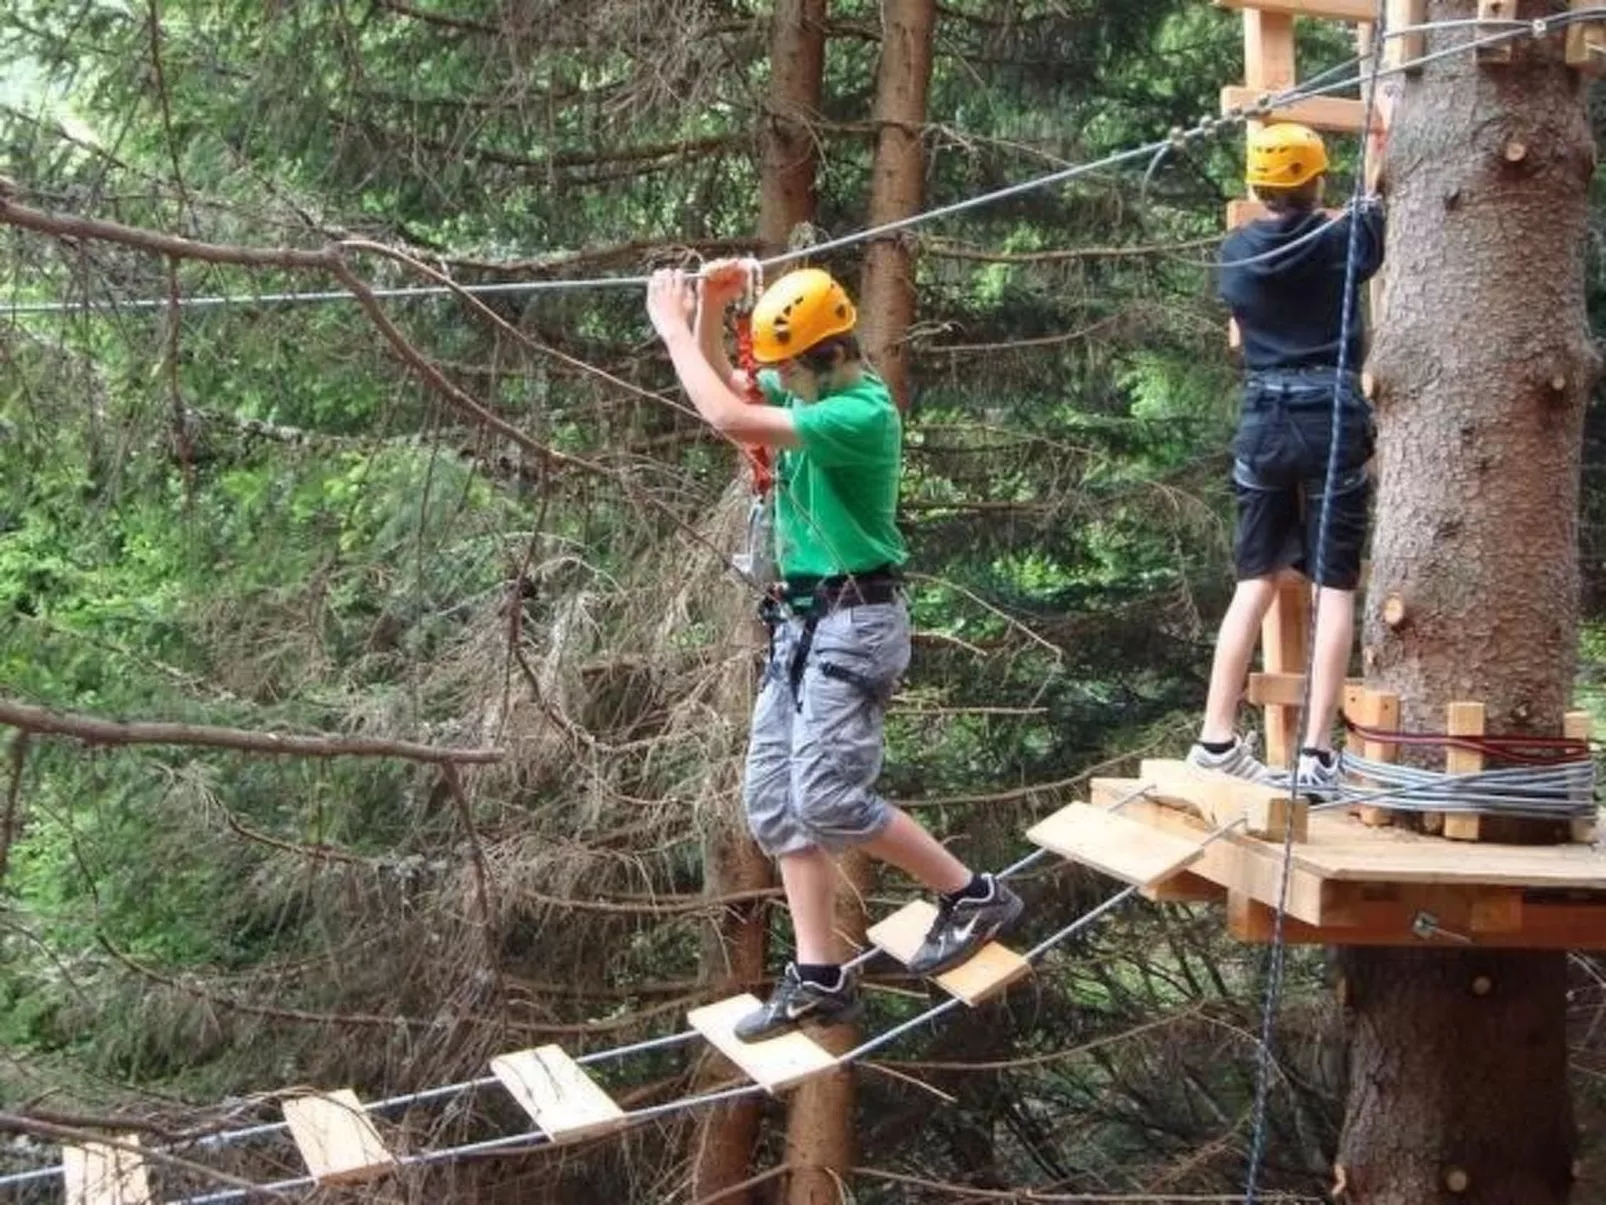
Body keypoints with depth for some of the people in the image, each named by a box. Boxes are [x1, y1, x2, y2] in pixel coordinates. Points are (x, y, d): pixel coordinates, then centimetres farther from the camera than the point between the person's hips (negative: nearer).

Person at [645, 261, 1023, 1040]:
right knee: (774, 801, 6)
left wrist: (671, 327, -18)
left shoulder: (863, 413, -21)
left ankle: (973, 897, 5)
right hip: (802, 621, 10)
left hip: (852, 624, -10)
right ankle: (818, 979, 10)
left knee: (828, 799, -14)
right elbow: (721, 384, 21)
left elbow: (729, 419, -28)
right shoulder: (810, 391, 8)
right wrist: (710, 308, 2)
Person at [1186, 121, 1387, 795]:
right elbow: (1378, 216, 19)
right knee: (1334, 586, 0)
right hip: (1333, 417, -3)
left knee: (1256, 581, 11)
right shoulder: (1343, 238, -2)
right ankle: (1316, 755, -4)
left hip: (1263, 419, 3)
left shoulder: (1236, 252, 6)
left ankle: (1217, 737, 10)